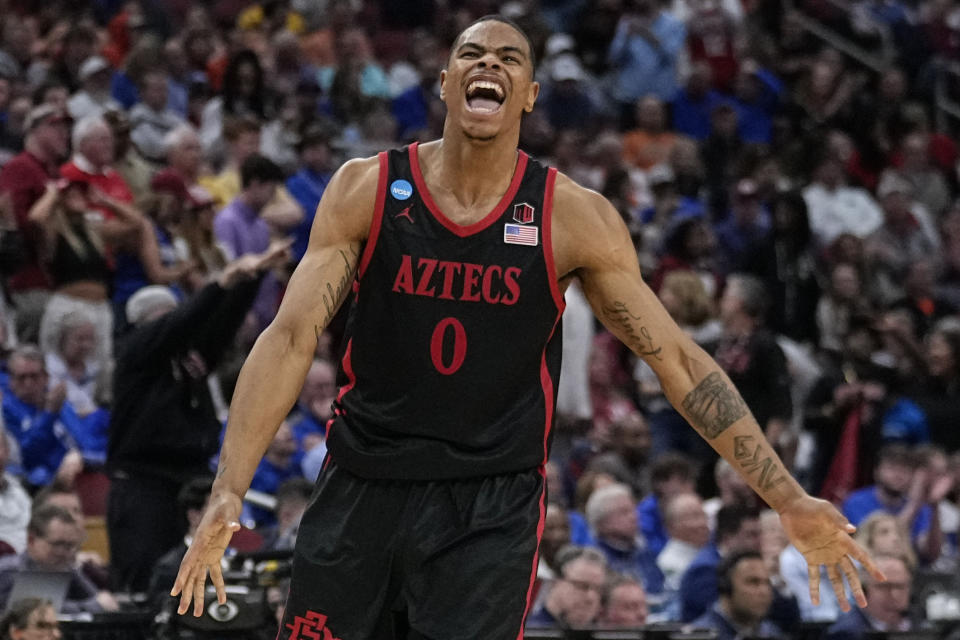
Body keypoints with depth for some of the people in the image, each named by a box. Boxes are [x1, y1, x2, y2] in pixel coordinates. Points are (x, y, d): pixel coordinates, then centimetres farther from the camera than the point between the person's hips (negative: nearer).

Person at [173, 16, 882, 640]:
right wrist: (228, 493, -22)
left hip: (492, 505, -1)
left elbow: (678, 360, -1)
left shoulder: (574, 218, -5)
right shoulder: (366, 190, -4)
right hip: (362, 485, 1)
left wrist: (790, 503, -6)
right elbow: (291, 338, -9)